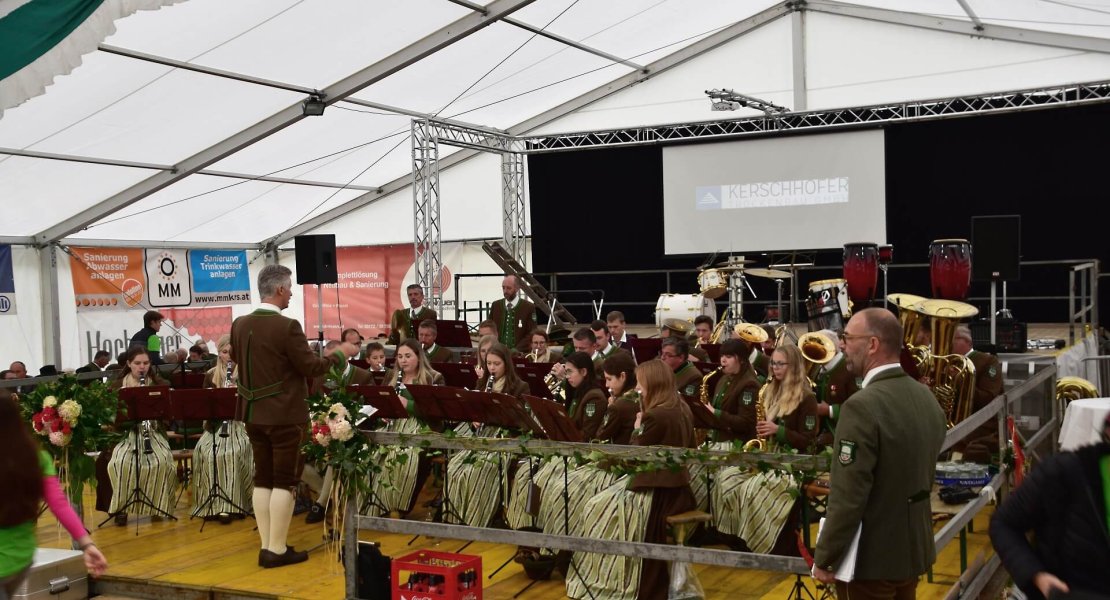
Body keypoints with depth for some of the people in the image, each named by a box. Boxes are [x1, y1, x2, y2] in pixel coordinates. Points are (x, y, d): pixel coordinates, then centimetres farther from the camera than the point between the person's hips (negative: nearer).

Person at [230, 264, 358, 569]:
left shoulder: (239, 325, 3)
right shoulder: (287, 326, -19)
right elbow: (311, 367, -14)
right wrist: (339, 354, 1)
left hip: (254, 414, 7)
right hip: (285, 415, -7)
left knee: (263, 480, 12)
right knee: (285, 482, 0)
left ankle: (266, 545, 17)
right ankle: (277, 550, 3)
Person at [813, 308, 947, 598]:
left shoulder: (863, 406, -24)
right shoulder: (927, 397, 2)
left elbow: (848, 498, -24)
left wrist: (823, 559, -15)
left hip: (872, 557, -8)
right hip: (915, 548, 8)